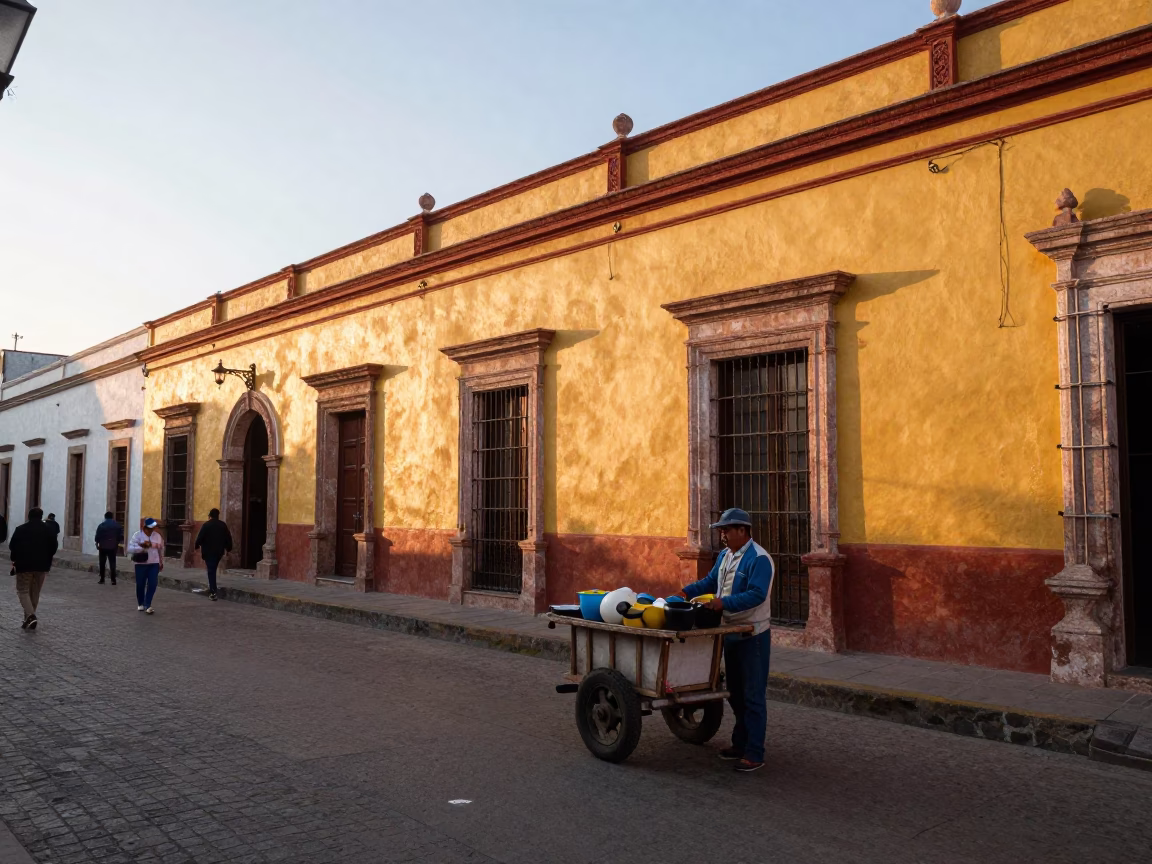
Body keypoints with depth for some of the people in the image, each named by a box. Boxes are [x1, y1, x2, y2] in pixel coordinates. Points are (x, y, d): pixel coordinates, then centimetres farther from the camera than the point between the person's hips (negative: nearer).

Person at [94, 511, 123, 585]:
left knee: (102, 563, 9)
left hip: (103, 547, -1)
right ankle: (113, 580, -3)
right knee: (112, 563, 4)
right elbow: (121, 536, -1)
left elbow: (97, 536, -7)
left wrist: (97, 544, 8)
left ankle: (102, 579, 10)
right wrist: (117, 542, 13)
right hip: (113, 547, 1)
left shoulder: (101, 525, -6)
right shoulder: (117, 525, 0)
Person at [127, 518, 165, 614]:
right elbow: (130, 548, -16)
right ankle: (140, 604, 26)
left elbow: (161, 549, 17)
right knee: (140, 585, 7)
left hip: (154, 564, 2)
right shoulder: (137, 535, -6)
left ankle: (147, 605, -4)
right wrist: (142, 547, -25)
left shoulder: (157, 536, 6)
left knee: (152, 584, -9)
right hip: (141, 564, -2)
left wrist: (161, 562, 22)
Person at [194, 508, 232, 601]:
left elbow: (200, 538, -12)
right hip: (219, 551, 4)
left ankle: (213, 592, -10)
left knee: (211, 571, -4)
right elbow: (228, 538, 7)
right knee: (213, 570, 21)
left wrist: (197, 546, 4)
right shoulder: (223, 525, 5)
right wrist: (228, 548, 16)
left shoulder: (206, 525, -9)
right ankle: (212, 588, 21)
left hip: (208, 551, -4)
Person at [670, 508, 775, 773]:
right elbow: (710, 581, 16)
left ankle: (754, 753, 3)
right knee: (735, 693, 18)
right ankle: (740, 743, 30)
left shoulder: (759, 559, -18)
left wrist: (724, 602, -33)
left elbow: (756, 594, -27)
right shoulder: (725, 556, 11)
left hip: (753, 635, -9)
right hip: (731, 634, 9)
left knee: (753, 696, -3)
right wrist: (686, 592, 1)